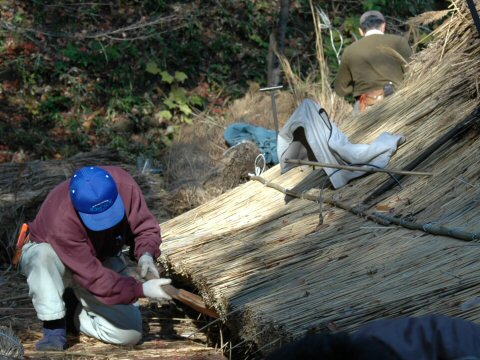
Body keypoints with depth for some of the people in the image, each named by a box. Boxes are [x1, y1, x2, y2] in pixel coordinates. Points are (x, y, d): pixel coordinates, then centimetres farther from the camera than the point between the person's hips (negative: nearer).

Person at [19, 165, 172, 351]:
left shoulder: (124, 184, -29)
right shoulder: (61, 222, -41)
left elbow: (145, 226, -15)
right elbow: (94, 278, -39)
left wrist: (146, 255, -35)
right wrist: (141, 290, -43)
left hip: (103, 260, 4)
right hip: (55, 262, -3)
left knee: (129, 333, -14)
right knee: (44, 254, -42)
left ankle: (75, 314, 13)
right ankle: (54, 327, -23)